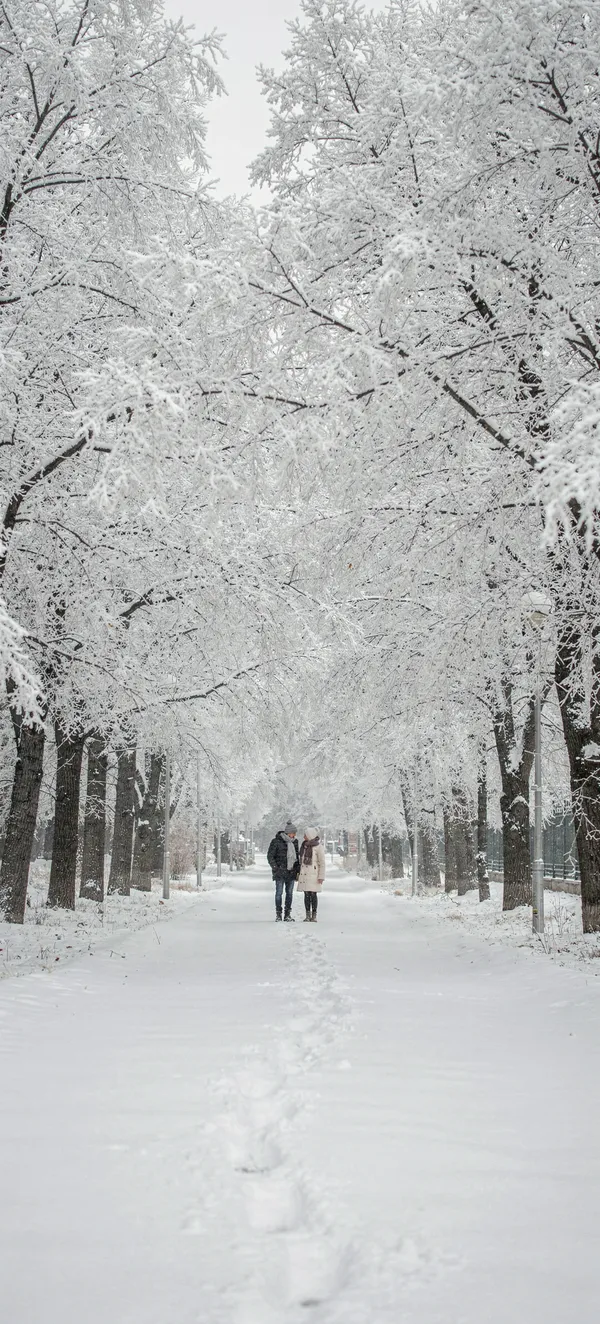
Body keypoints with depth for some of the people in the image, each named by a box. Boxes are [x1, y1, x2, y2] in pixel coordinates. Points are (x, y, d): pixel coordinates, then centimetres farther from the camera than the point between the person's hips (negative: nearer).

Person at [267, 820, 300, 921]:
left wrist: (298, 869, 15)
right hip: (280, 872, -5)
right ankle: (278, 914, 3)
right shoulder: (276, 841, -7)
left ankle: (288, 914, 12)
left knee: (289, 893, 6)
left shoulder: (294, 842, 11)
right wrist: (275, 867, -14)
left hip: (291, 872, 5)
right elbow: (270, 856, -5)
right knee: (279, 892, -4)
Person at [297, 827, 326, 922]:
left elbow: (322, 862, -7)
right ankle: (307, 915, 8)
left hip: (314, 873, -5)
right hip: (304, 873, 5)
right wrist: (299, 873, 16)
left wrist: (321, 876, -11)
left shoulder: (318, 846, -7)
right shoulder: (304, 845, 11)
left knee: (313, 894, -4)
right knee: (306, 894, 4)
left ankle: (314, 916, 3)